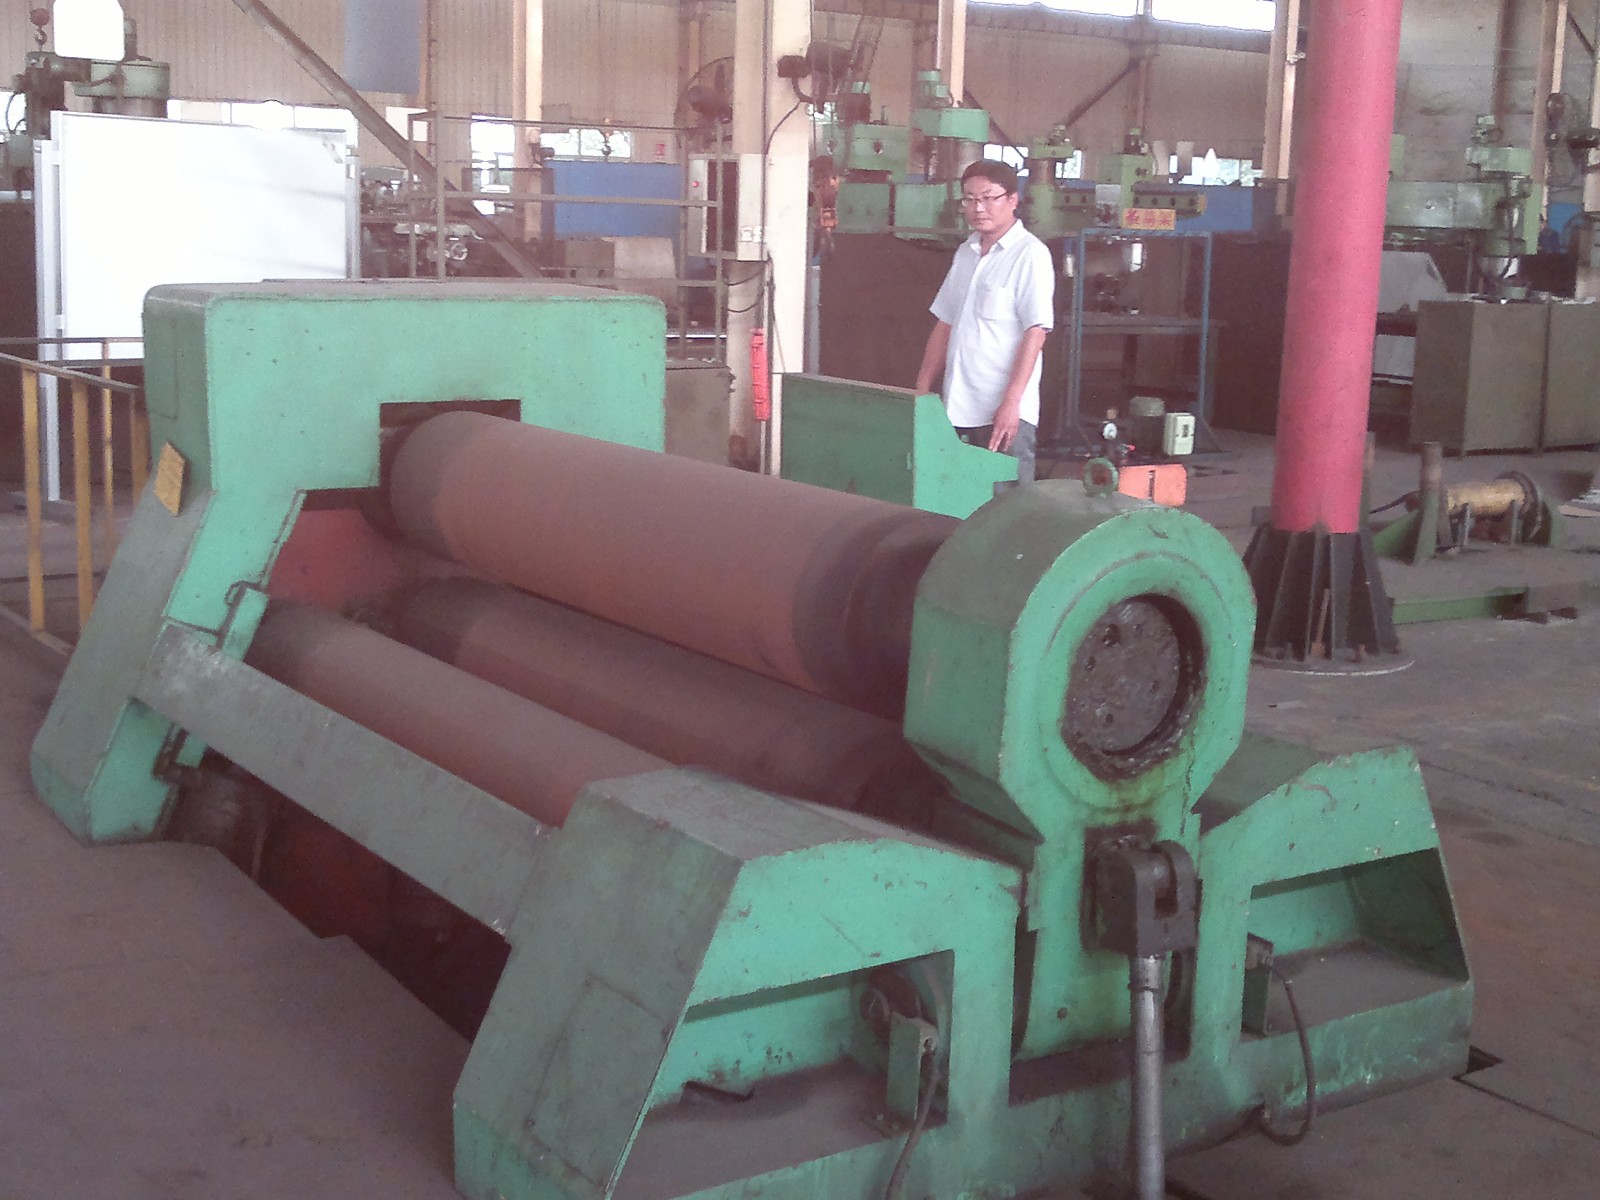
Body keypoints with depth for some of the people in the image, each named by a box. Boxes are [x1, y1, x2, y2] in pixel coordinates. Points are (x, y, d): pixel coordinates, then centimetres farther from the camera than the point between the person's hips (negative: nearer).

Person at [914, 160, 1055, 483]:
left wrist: (1011, 402, -20)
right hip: (958, 408, 6)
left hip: (1005, 411, -6)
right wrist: (922, 390, 15)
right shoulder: (965, 252, 15)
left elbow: (1035, 333, -13)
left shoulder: (1029, 254, -7)